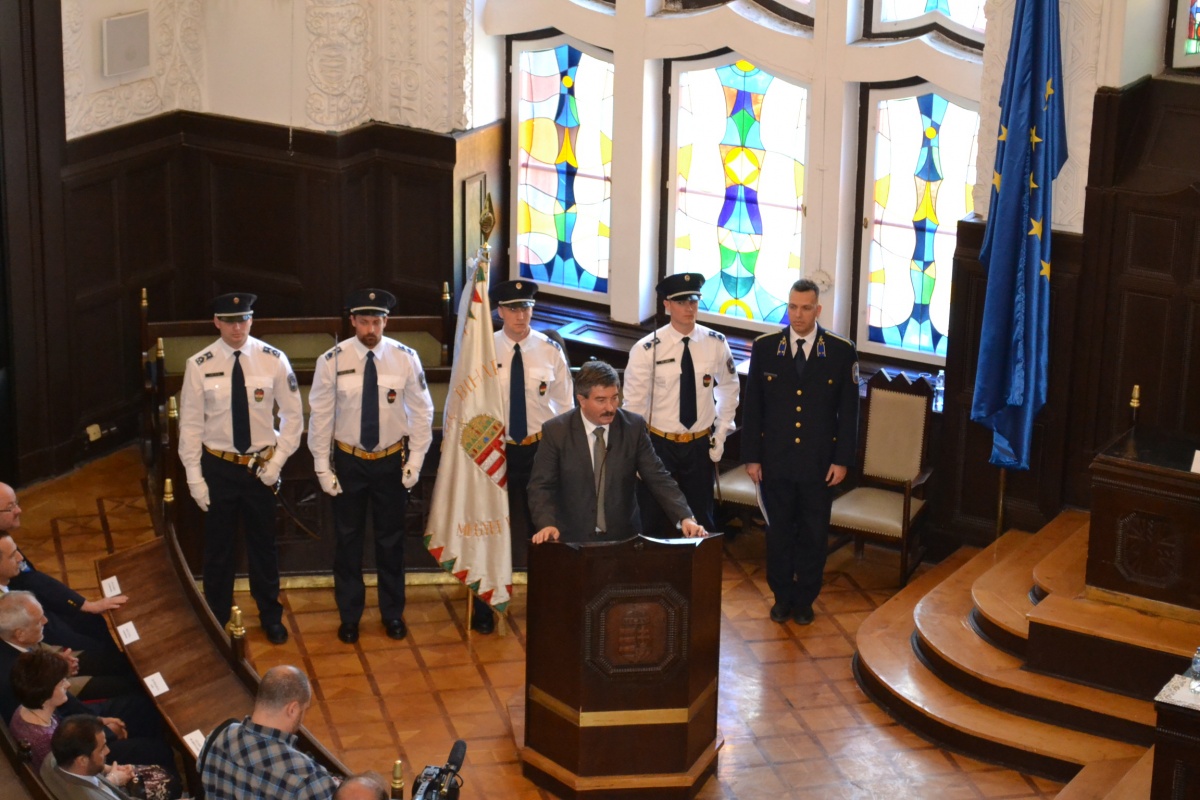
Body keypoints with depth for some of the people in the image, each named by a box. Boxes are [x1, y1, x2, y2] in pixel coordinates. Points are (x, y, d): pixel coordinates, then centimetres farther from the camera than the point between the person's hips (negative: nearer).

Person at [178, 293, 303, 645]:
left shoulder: (273, 360, -9)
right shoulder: (199, 365, -11)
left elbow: (293, 415, 0)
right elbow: (190, 424, -5)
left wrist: (277, 461, -6)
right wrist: (195, 478, -6)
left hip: (261, 467, 0)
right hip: (218, 466, 0)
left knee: (263, 544, 16)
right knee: (218, 546, 13)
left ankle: (271, 617, 34)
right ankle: (216, 621, 30)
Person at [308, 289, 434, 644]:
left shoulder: (405, 358, -11)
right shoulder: (332, 361, -13)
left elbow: (422, 411, -2)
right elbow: (320, 416, -6)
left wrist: (415, 461, -4)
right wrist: (323, 467, -5)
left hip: (391, 461, 1)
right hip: (348, 461, 0)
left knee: (391, 540, 15)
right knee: (348, 540, 11)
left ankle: (392, 613, 33)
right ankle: (349, 616, 28)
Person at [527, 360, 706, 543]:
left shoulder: (634, 427, 0)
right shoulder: (556, 431, -4)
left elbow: (658, 478, 0)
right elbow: (541, 486, -4)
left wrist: (685, 518, -14)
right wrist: (547, 524, -22)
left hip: (624, 537, 2)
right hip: (573, 539, -2)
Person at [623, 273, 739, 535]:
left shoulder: (716, 344, -5)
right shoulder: (646, 349, -14)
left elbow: (729, 388, 11)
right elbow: (633, 405, -8)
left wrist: (721, 434, 5)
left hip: (700, 445, 2)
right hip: (658, 444, -2)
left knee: (701, 522, 13)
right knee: (656, 524, 8)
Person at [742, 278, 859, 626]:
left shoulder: (842, 352, -6)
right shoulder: (764, 348, -3)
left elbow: (848, 411, -2)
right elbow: (752, 407, 1)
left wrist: (842, 460, -5)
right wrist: (751, 457, -2)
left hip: (819, 463, -1)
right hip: (775, 462, 1)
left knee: (813, 534, 10)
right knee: (778, 531, 12)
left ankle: (805, 600, 26)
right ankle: (782, 597, 27)